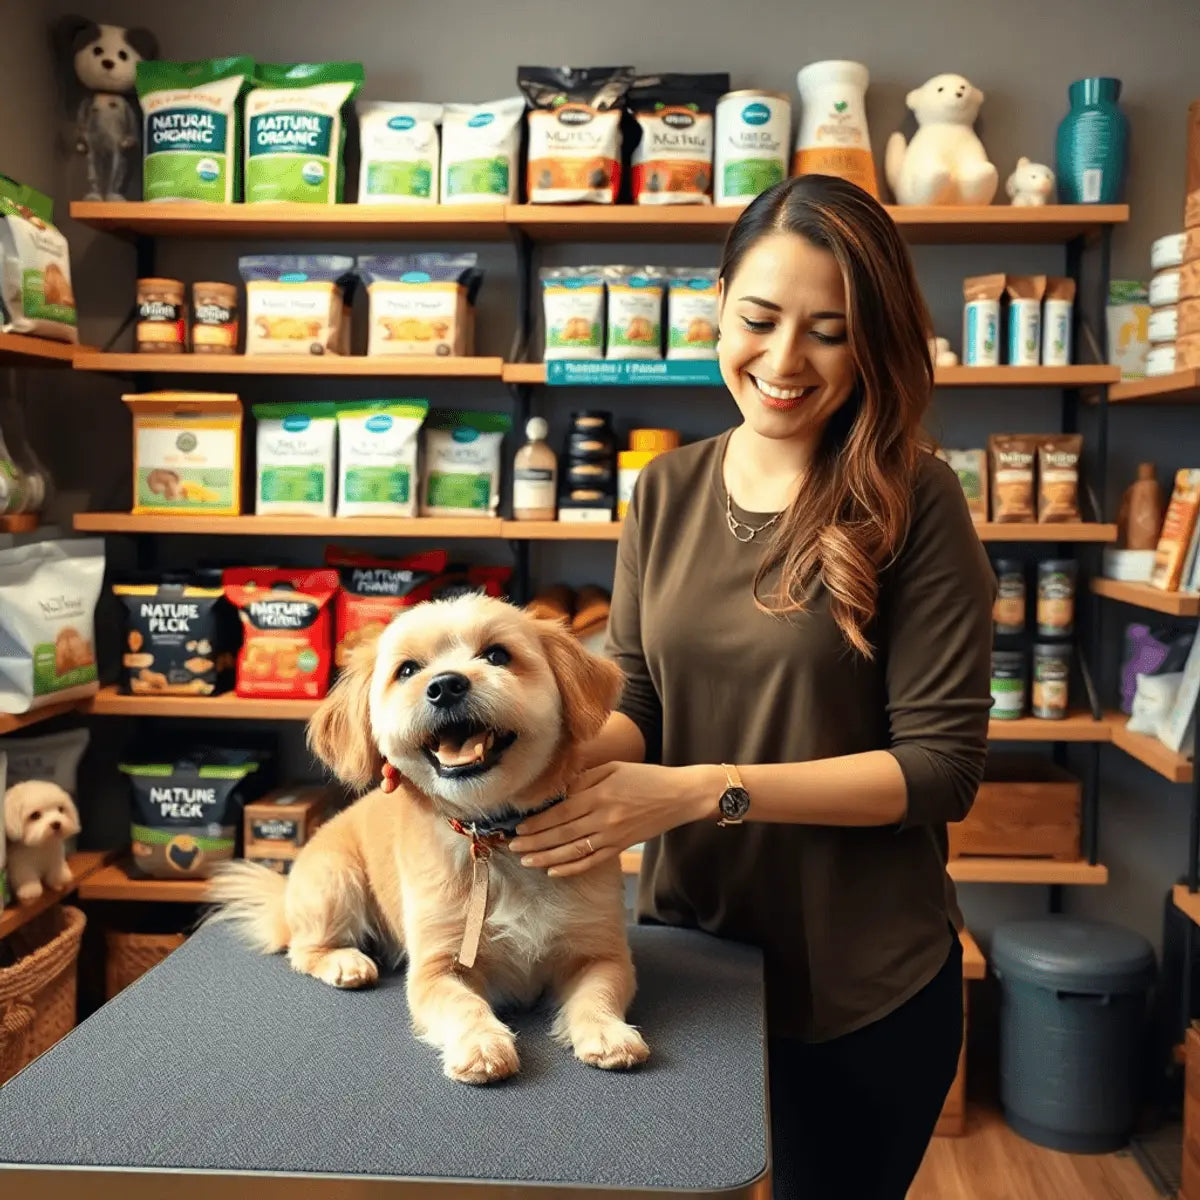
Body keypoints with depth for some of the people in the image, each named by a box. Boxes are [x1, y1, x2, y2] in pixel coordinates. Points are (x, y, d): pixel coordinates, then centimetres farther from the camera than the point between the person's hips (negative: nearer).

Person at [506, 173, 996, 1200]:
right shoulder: (668, 492, -1)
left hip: (864, 983, -4)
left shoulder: (913, 502, -15)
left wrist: (703, 790, -26)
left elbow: (943, 764, -17)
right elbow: (636, 704, 0)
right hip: (688, 949, 5)